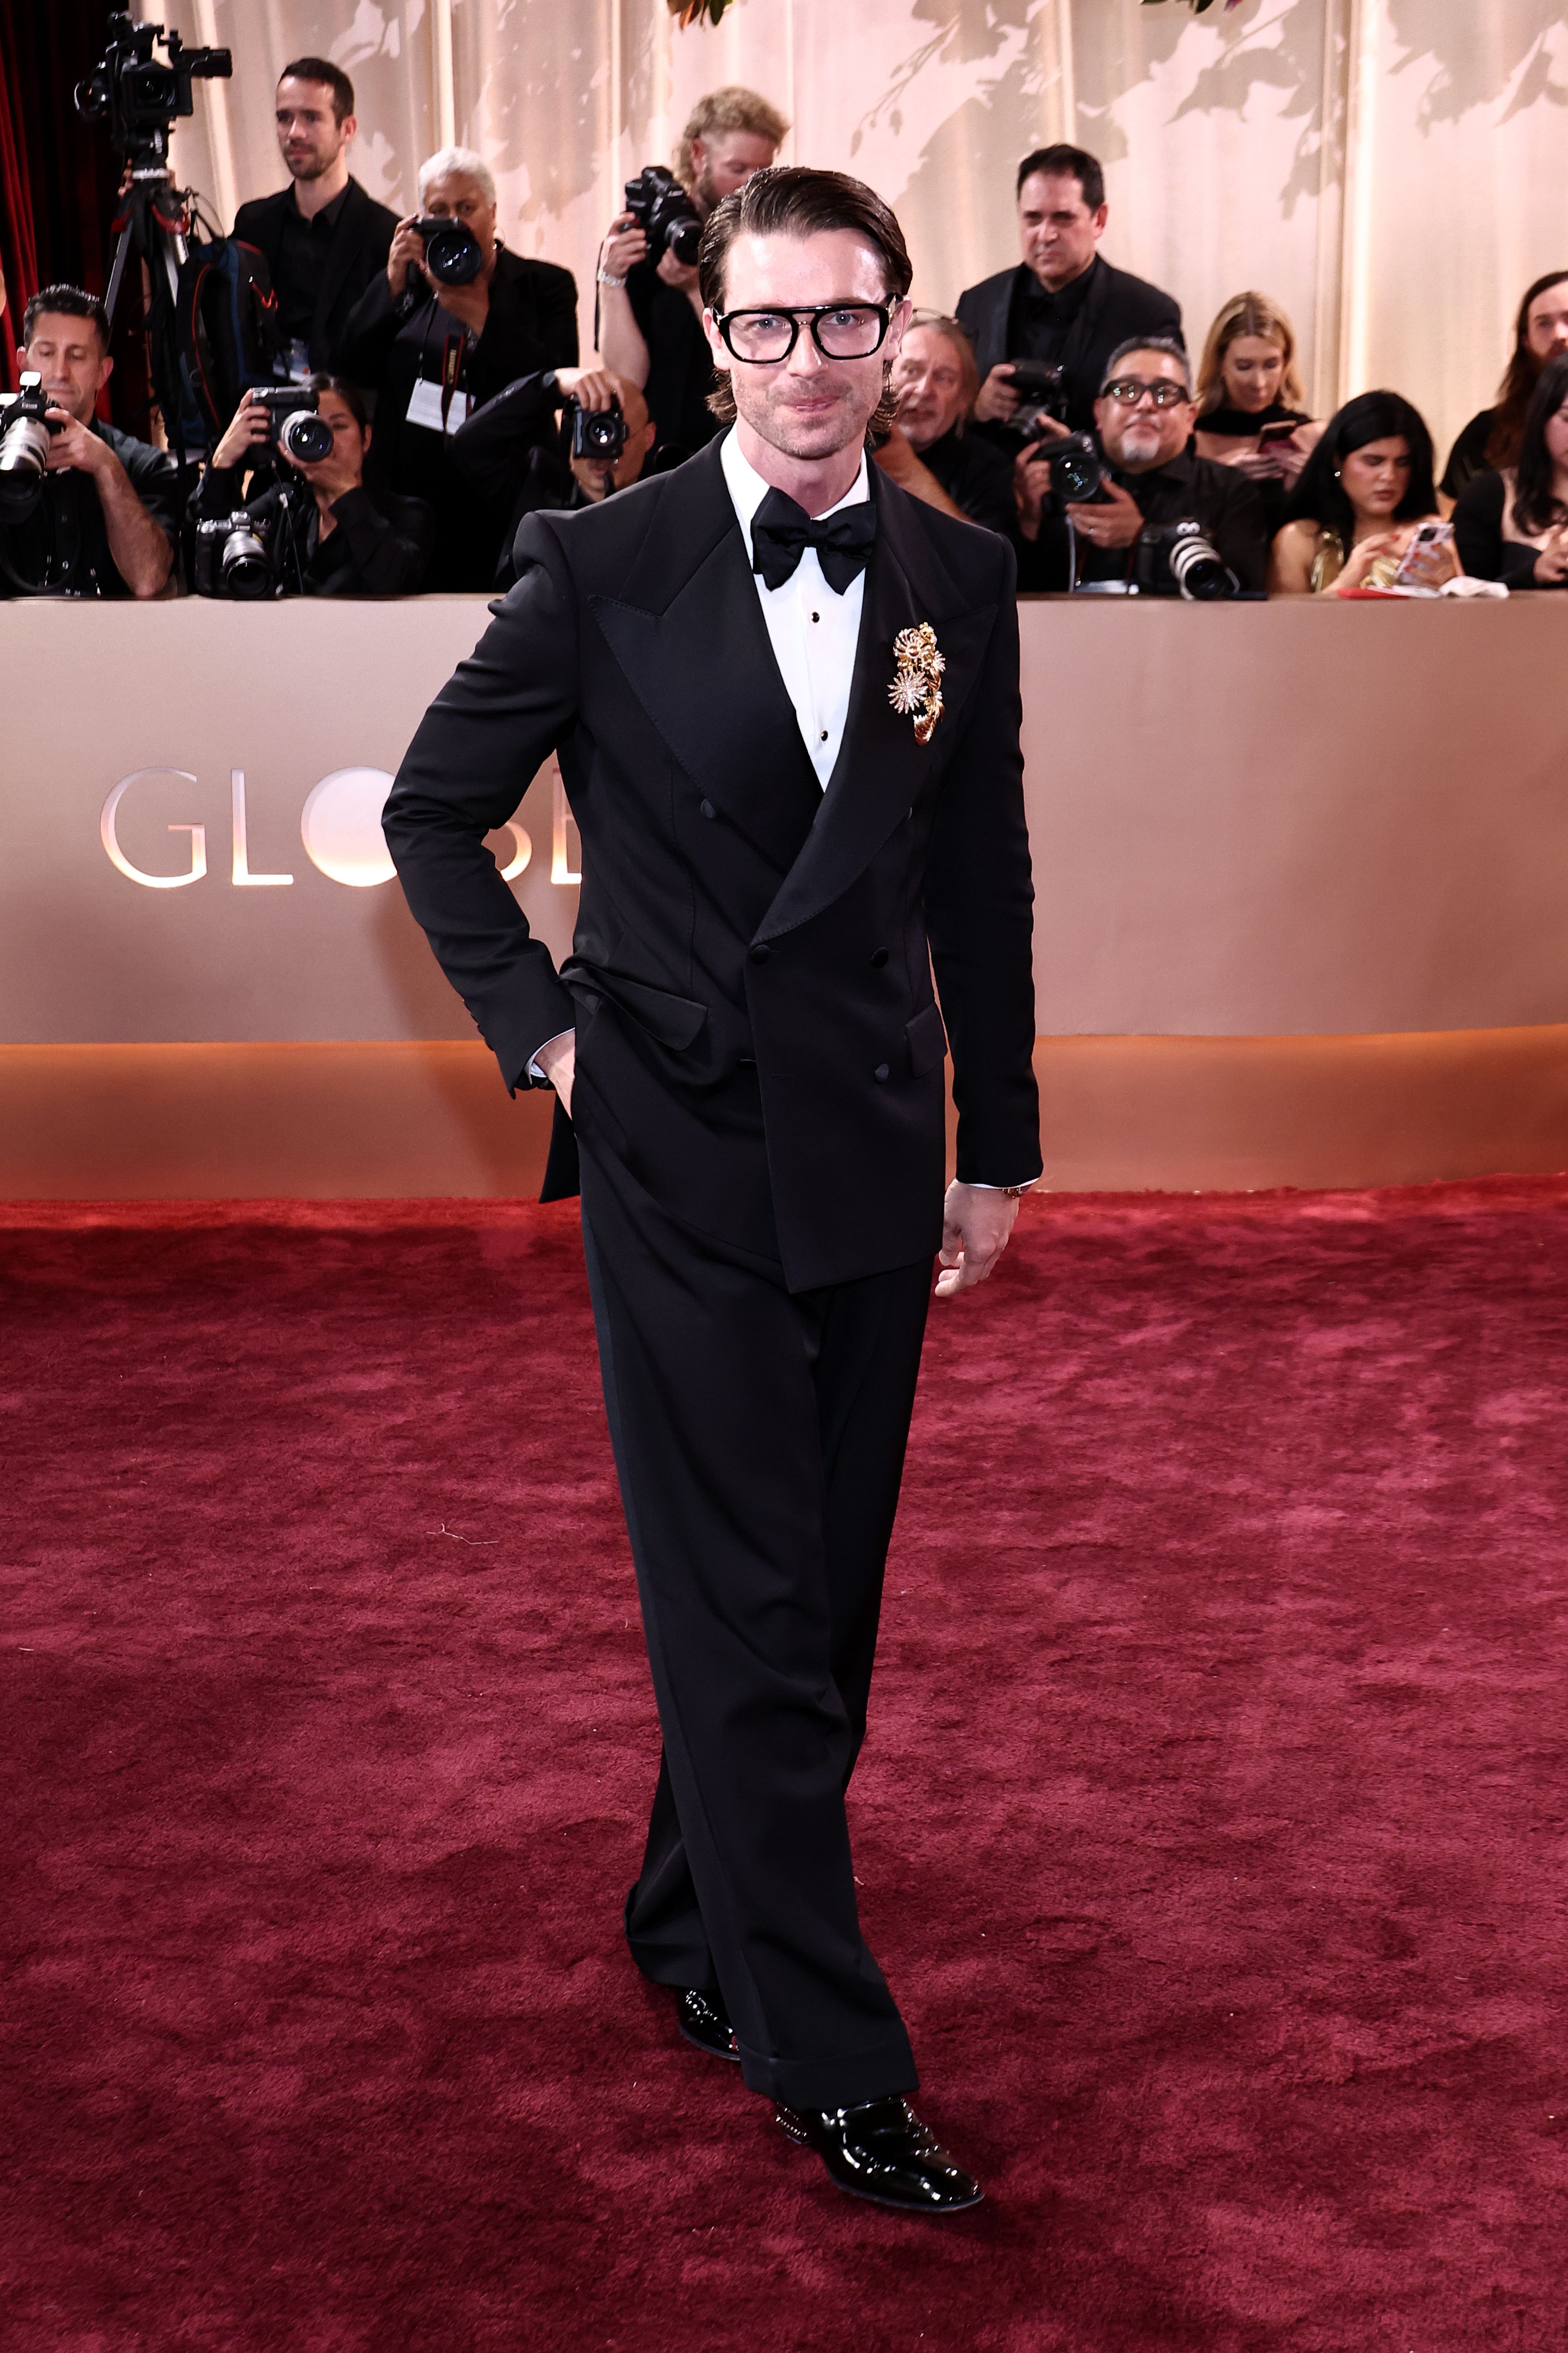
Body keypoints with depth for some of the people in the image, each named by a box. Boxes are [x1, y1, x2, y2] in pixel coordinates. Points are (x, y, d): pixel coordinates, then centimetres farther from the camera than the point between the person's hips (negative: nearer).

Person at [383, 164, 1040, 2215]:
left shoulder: (960, 580, 4)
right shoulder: (602, 567, -6)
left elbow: (984, 885, 10)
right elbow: (434, 812, 5)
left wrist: (1000, 1145, 11)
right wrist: (537, 1023, -3)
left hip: (874, 1148, 4)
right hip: (681, 1148, -4)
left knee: (827, 1586, 13)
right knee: (745, 1607, -1)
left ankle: (697, 1923, 34)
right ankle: (830, 2055, 10)